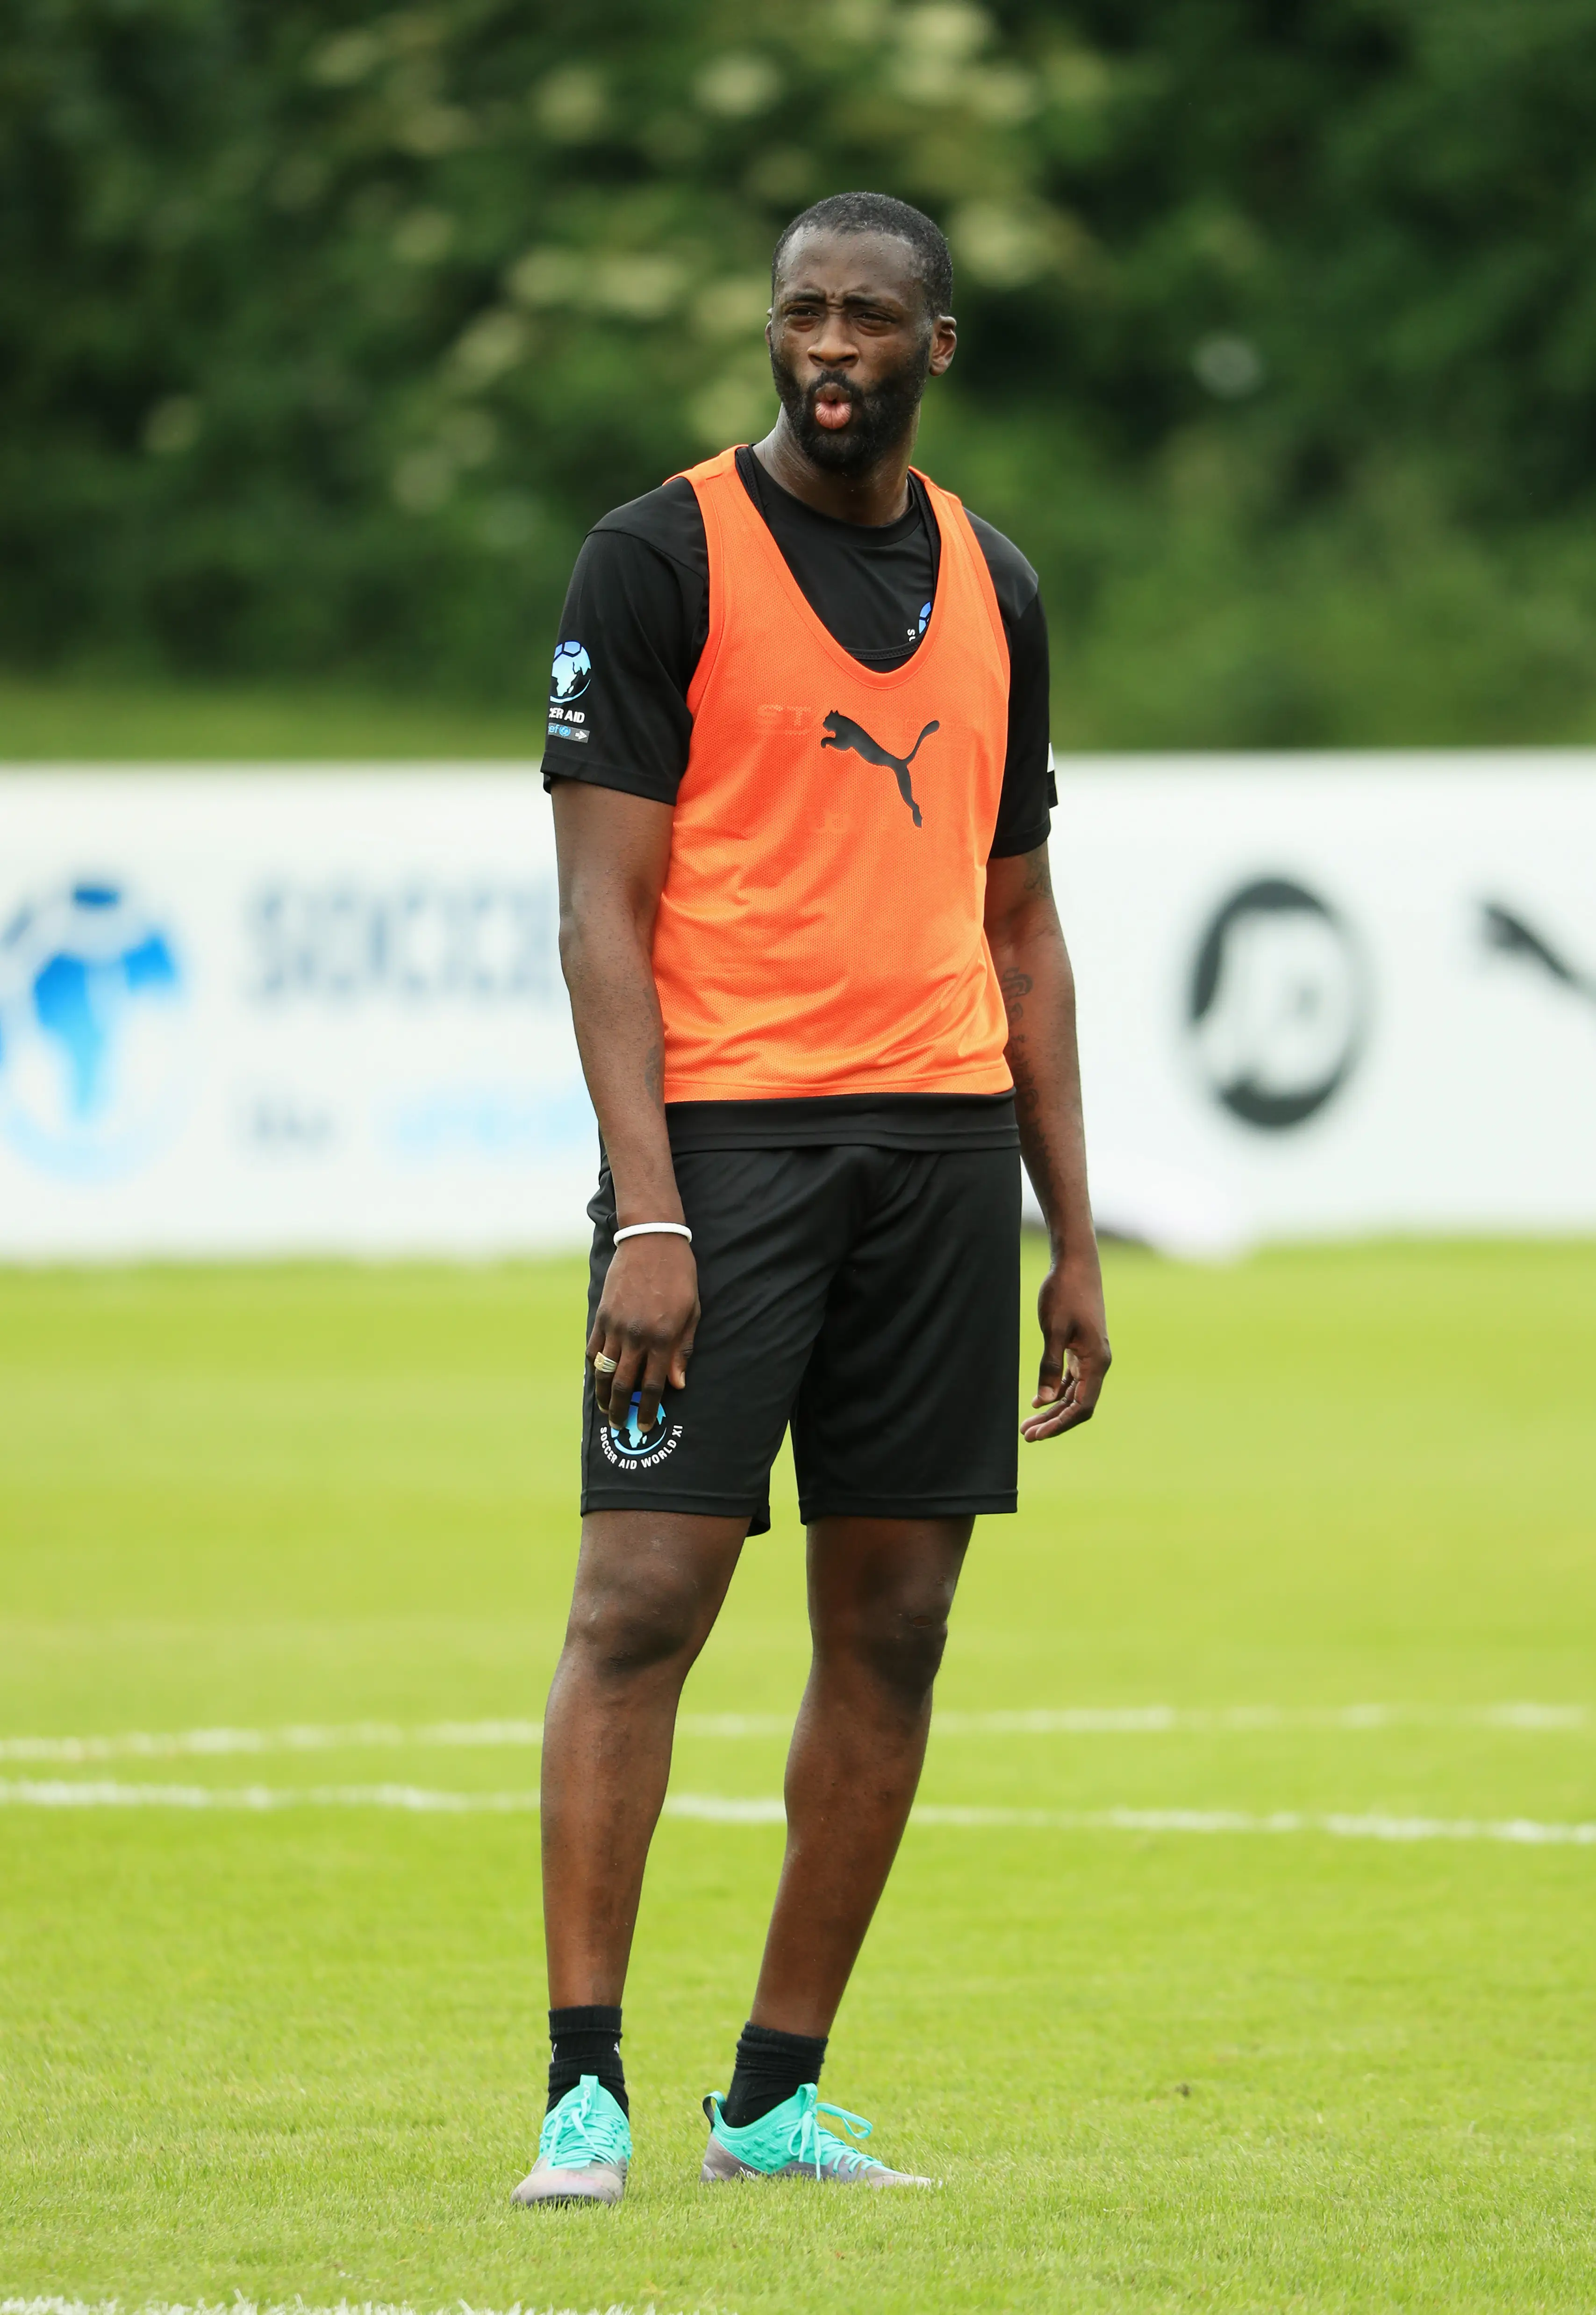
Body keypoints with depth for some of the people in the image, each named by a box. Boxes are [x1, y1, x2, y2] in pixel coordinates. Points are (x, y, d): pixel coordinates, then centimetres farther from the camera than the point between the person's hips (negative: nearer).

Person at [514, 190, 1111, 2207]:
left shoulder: (990, 588, 15)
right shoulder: (662, 559, -2)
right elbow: (602, 906, -6)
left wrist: (1073, 1242, 14)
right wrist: (648, 1212, -15)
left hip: (942, 1134, 5)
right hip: (725, 1123, -5)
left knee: (892, 1632, 4)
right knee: (642, 1596, -11)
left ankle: (778, 2096, 10)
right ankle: (585, 2090, -10)